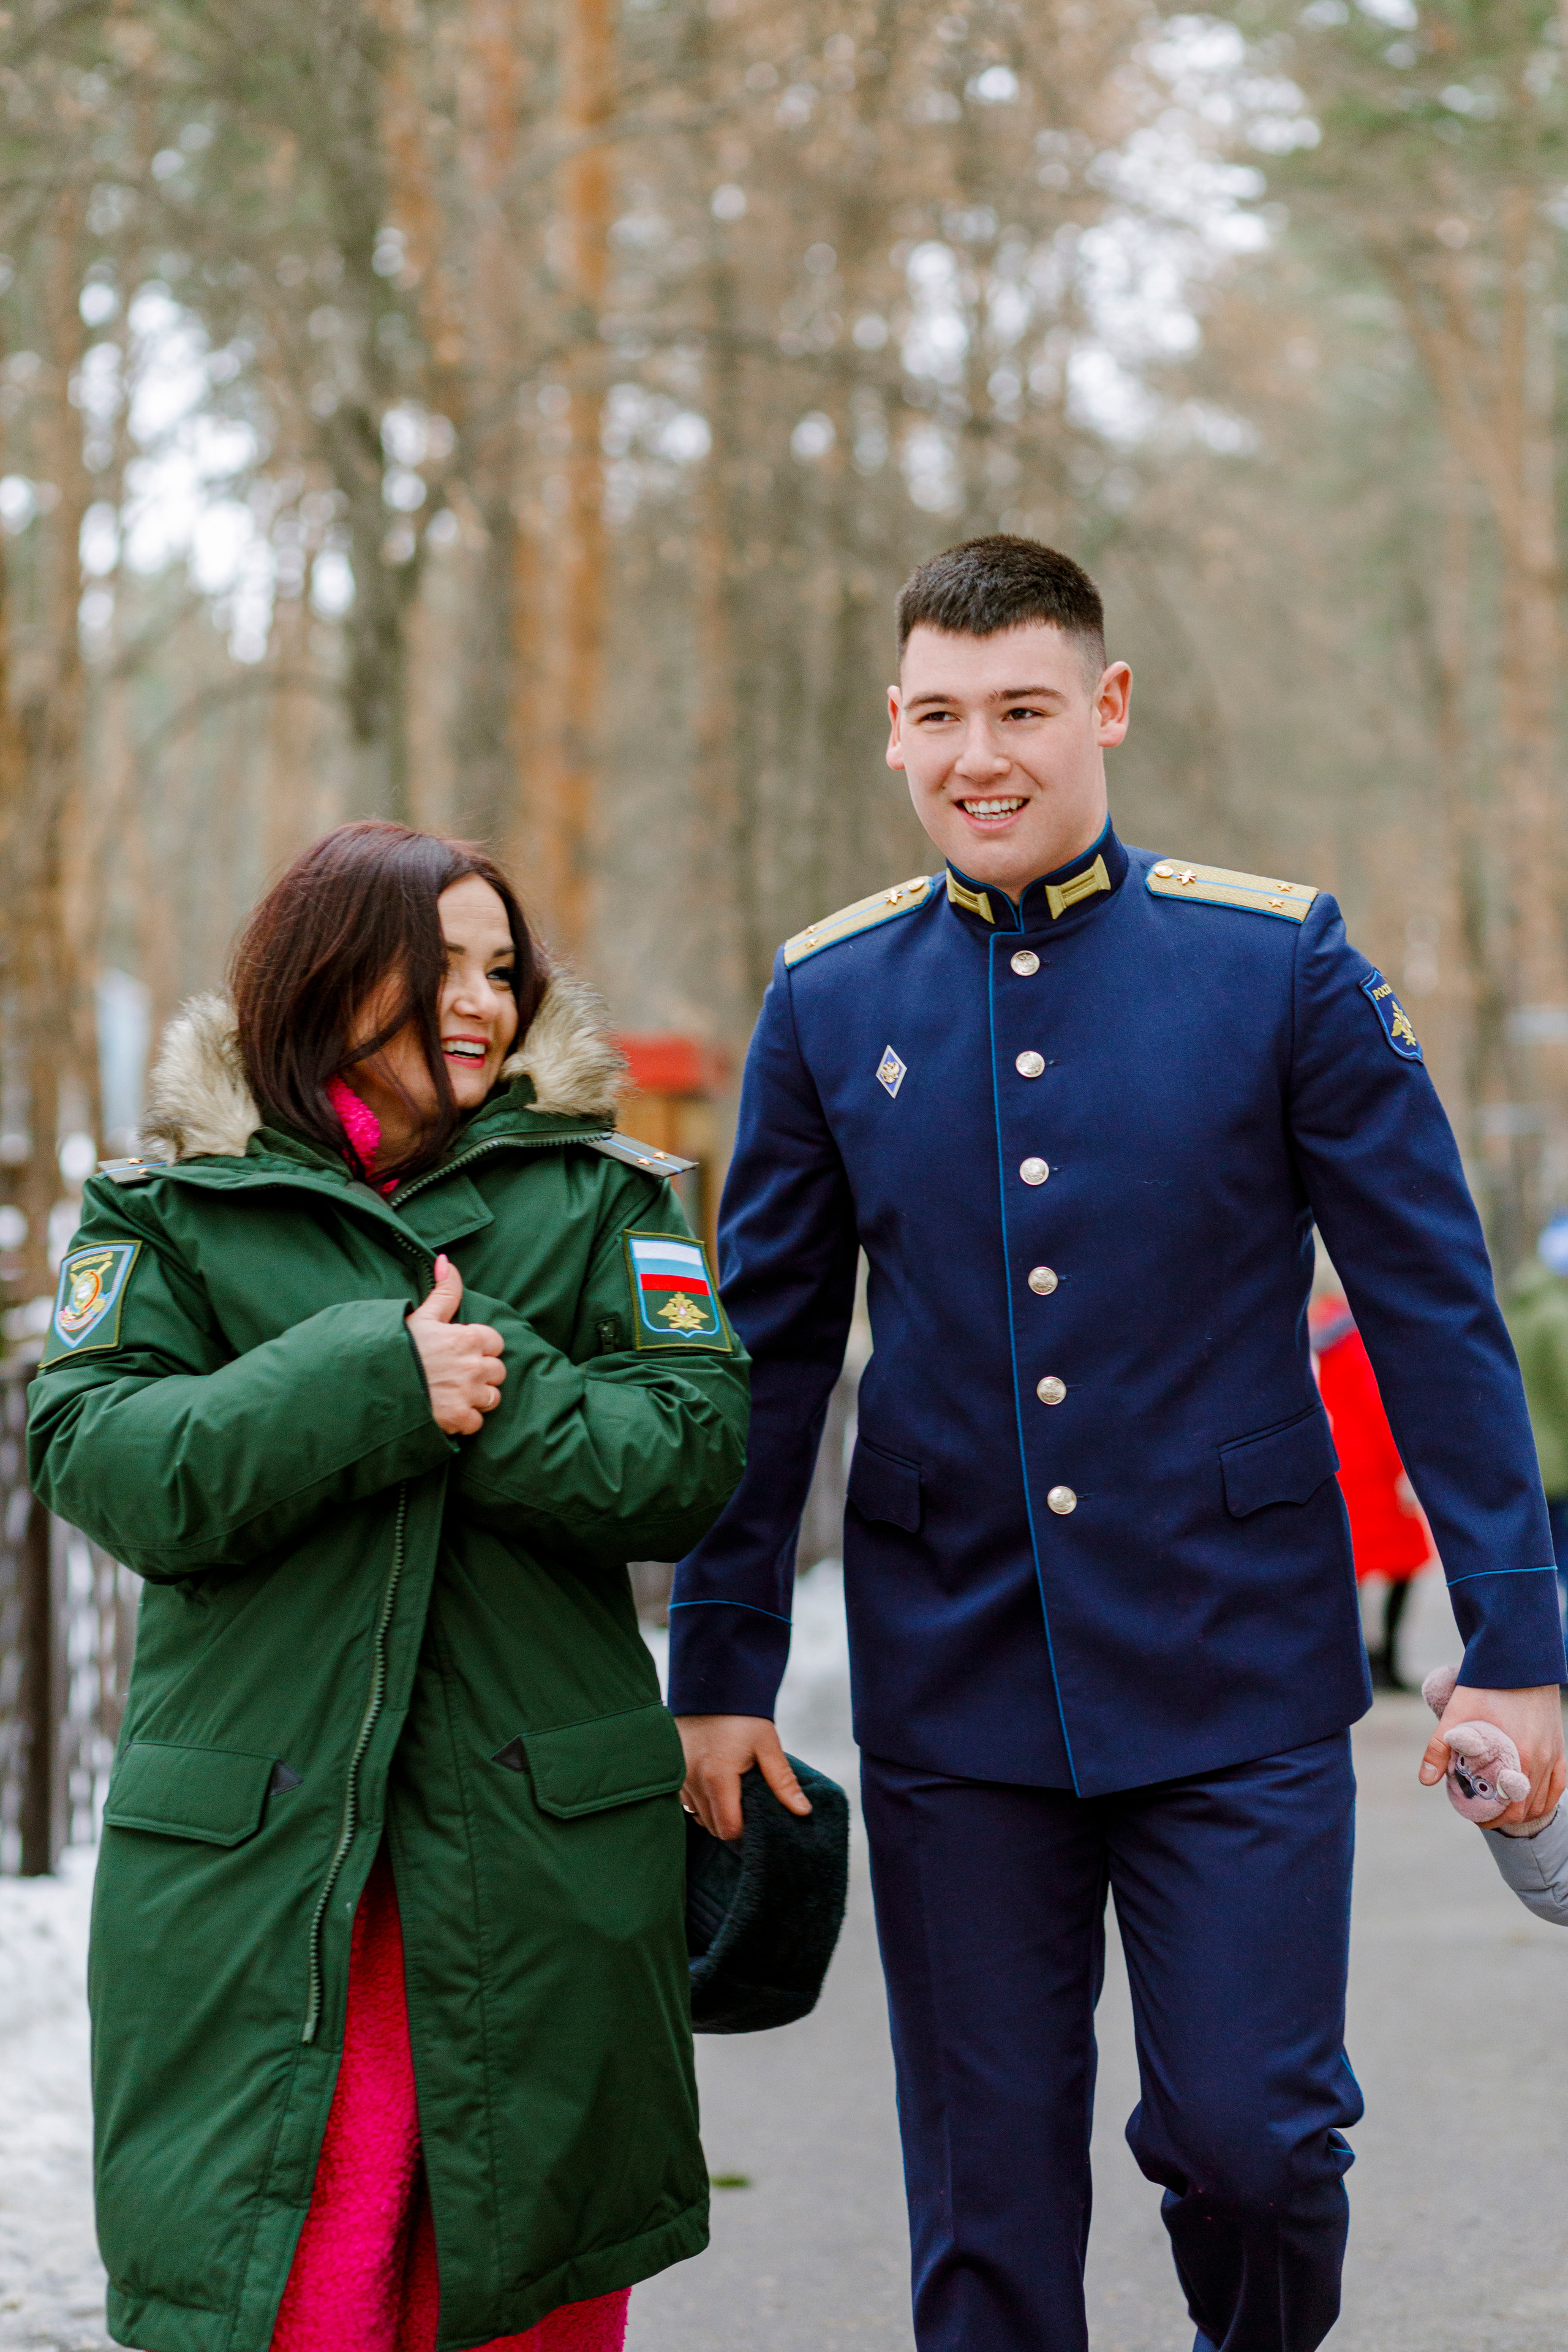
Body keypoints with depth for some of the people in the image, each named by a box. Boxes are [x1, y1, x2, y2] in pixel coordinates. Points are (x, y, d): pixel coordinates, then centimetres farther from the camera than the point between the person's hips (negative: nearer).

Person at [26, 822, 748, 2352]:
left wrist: (495, 1393, -15)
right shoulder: (168, 1211, 7)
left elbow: (692, 1455, 0)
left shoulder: (597, 1196, 10)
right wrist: (372, 1385, -16)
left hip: (546, 1857, 2)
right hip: (254, 1867, -1)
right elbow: (103, 1465, -7)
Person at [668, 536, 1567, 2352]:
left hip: (1233, 1671, -2)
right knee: (986, 2194, 6)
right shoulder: (830, 995, 3)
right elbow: (769, 1350, 9)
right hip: (952, 1682, 2)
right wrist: (722, 1663, 7)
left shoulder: (1277, 957, -3)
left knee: (1250, 2133, -2)